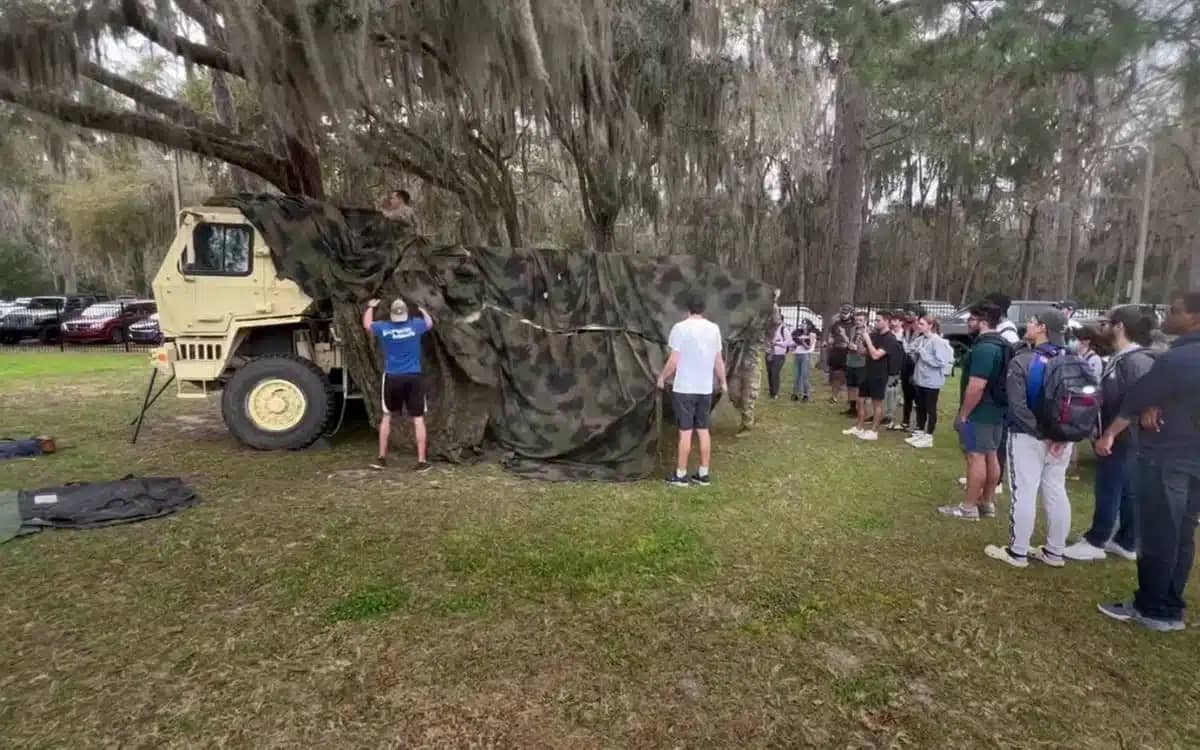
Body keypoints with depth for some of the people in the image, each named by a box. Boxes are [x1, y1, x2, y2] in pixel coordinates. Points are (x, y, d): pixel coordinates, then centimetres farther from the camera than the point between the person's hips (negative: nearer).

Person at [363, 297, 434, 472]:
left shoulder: (383, 327, -2)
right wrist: (423, 310, 39)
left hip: (392, 378, 1)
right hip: (413, 378, -1)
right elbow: (430, 323, 20)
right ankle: (421, 461, 2)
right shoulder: (415, 325, -4)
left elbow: (367, 324, 21)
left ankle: (381, 458, 19)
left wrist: (370, 307, 38)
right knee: (418, 418, 3)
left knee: (386, 416, 16)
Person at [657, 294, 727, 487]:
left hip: (684, 388, -5)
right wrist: (723, 381, 25)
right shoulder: (714, 329, 5)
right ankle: (704, 473, 17)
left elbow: (673, 362, -12)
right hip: (706, 389, 5)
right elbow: (719, 361, 10)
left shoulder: (681, 327, -11)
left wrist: (662, 378, 5)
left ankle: (681, 475, 7)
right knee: (703, 430, 12)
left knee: (685, 431, 0)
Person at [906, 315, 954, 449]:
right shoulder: (920, 340, 5)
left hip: (932, 381, -7)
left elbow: (939, 361, -22)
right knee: (920, 407, 15)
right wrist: (914, 353, -6)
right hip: (919, 379, 7)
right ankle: (919, 433, 27)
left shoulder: (938, 341, -15)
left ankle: (928, 437, 12)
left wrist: (922, 352, -19)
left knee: (930, 409, 4)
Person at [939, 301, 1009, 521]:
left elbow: (976, 387, -26)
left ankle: (969, 507, 3)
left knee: (976, 456, -4)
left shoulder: (984, 348, -21)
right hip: (995, 410, 10)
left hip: (979, 412, -10)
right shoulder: (1001, 345, 12)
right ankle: (988, 503, 23)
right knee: (990, 455, 14)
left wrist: (962, 414, -18)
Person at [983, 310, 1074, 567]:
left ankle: (1018, 552, 9)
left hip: (1028, 437, -6)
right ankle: (1055, 552, 23)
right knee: (1056, 492, 13)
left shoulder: (1023, 361, -14)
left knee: (1024, 493, 1)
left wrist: (1041, 432, -14)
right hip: (1062, 438, 6)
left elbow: (1018, 406, -21)